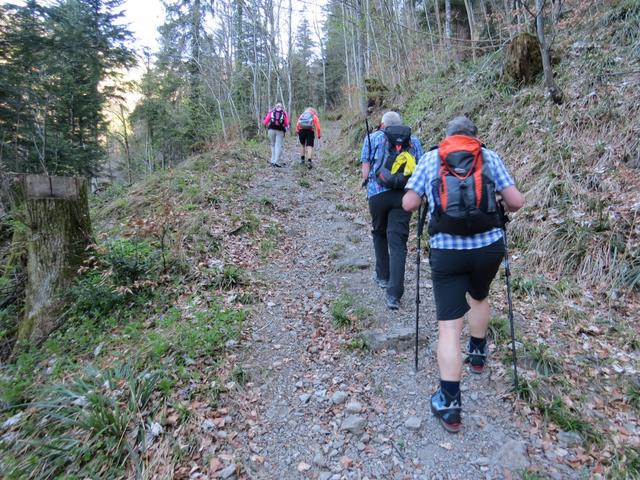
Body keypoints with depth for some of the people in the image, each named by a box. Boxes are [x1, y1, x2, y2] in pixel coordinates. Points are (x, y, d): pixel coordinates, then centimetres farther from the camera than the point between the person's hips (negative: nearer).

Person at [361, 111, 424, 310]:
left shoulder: (372, 137, 12)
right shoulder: (413, 140, 16)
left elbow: (365, 168, 6)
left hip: (378, 193, 0)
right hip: (405, 194, 0)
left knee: (379, 233, 24)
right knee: (398, 243, -2)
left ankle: (383, 276, 35)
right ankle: (394, 294, -7)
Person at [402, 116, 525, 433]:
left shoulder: (430, 158, 8)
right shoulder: (489, 156, 9)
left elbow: (408, 204, 4)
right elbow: (516, 203, 4)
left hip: (447, 250, -2)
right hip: (489, 246, 3)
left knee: (449, 326, 1)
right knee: (479, 296, 32)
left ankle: (449, 405, 3)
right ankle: (478, 354, 50)